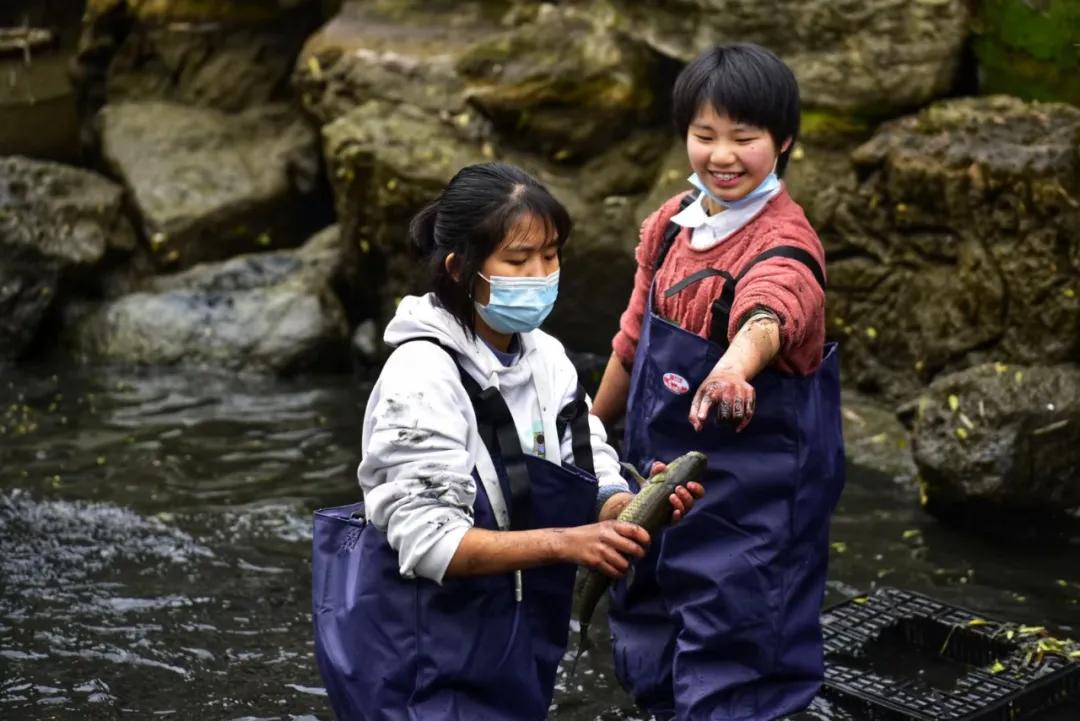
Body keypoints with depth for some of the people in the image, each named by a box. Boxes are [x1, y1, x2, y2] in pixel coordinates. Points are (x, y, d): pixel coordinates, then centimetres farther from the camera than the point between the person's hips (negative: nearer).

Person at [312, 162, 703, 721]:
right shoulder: (423, 375, -20)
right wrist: (563, 543, -30)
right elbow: (428, 542, -24)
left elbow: (592, 490, 0)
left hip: (511, 643, 7)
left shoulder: (547, 358, 1)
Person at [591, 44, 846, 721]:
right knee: (653, 650, 22)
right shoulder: (671, 223, 1)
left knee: (728, 664, -2)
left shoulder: (784, 242, -21)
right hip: (661, 463, 7)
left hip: (749, 483, -7)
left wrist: (734, 368, -65)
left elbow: (768, 314, -44)